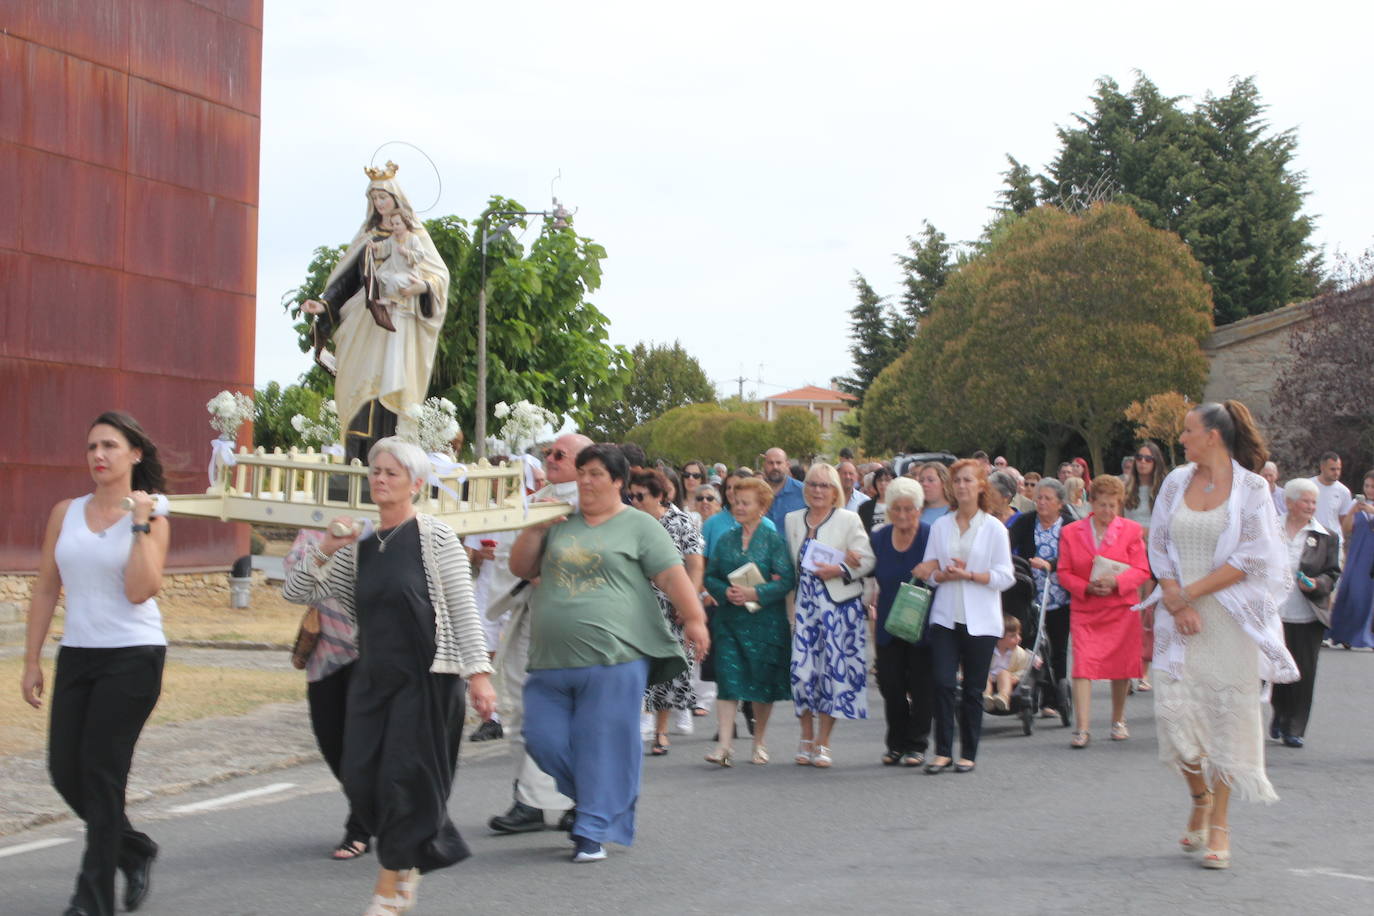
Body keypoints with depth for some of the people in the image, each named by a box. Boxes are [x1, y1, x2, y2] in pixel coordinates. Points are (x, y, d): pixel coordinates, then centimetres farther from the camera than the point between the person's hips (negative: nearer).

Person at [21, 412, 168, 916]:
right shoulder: (65, 513, 7)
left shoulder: (151, 519, -3)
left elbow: (139, 591, -16)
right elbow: (46, 589, 10)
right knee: (66, 773, 4)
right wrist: (31, 661, 8)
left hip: (133, 657, -5)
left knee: (101, 772, -7)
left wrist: (140, 524, -15)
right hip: (76, 655, 5)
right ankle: (134, 850, 29)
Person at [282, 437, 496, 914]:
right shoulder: (359, 547, 11)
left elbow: (463, 610, -7)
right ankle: (411, 857, 26)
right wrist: (323, 550, -5)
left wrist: (478, 672, -14)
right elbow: (295, 591, 11)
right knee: (360, 779, 2)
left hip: (427, 675, -6)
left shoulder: (436, 537, -4)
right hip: (373, 675, 6)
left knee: (404, 778, -4)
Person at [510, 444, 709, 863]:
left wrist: (693, 619, -15)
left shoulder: (639, 526, 4)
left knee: (604, 746, -3)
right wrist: (536, 528, 3)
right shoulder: (560, 525, 17)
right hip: (552, 660, 5)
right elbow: (520, 568, 17)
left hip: (611, 658, -5)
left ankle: (593, 831, 5)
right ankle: (607, 799, 23)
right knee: (544, 739, 2)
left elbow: (672, 575, -3)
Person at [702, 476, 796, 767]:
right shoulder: (726, 539, 10)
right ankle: (725, 745, -10)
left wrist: (755, 593, -20)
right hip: (729, 620, 3)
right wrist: (726, 592, -11)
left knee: (762, 681, 6)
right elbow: (710, 576, 10)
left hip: (764, 620, -3)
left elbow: (787, 579, -10)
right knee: (727, 679, -7)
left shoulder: (773, 540, -3)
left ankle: (760, 743, 20)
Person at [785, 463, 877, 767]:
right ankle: (806, 739, 11)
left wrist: (840, 570, -16)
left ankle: (823, 743, 5)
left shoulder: (849, 520, 2)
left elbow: (867, 560, -3)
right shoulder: (793, 520, 14)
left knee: (834, 669, -4)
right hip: (805, 602, 3)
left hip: (839, 603, -3)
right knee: (801, 668, -5)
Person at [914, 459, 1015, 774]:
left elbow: (1005, 577, -4)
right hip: (945, 618, 2)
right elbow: (929, 572, 10)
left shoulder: (994, 528, 1)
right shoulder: (940, 526, 11)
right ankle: (943, 751, -2)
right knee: (943, 683, -10)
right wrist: (946, 574, -12)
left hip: (980, 621, -2)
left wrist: (969, 575, -15)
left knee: (973, 690, 3)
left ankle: (969, 754, 12)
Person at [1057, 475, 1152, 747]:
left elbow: (1142, 571, 0)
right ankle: (1082, 729, -13)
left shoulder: (1131, 530, 3)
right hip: (1084, 610, 0)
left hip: (1121, 607, 0)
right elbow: (1064, 573, 5)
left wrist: (1116, 582, -18)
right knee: (1083, 665, -11)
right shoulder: (1071, 532, 5)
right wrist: (1087, 587, -13)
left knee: (1121, 665, 7)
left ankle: (1118, 721, 27)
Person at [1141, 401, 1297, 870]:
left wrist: (1190, 593, -11)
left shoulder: (1251, 488, -4)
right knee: (1175, 708, -5)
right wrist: (1175, 601, -6)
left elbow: (1250, 559, -9)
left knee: (1226, 711, -1)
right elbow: (1159, 547, 9)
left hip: (1230, 616, -3)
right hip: (1180, 615, 3)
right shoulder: (1176, 482, 8)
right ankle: (1200, 798, 21)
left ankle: (1220, 823, 9)